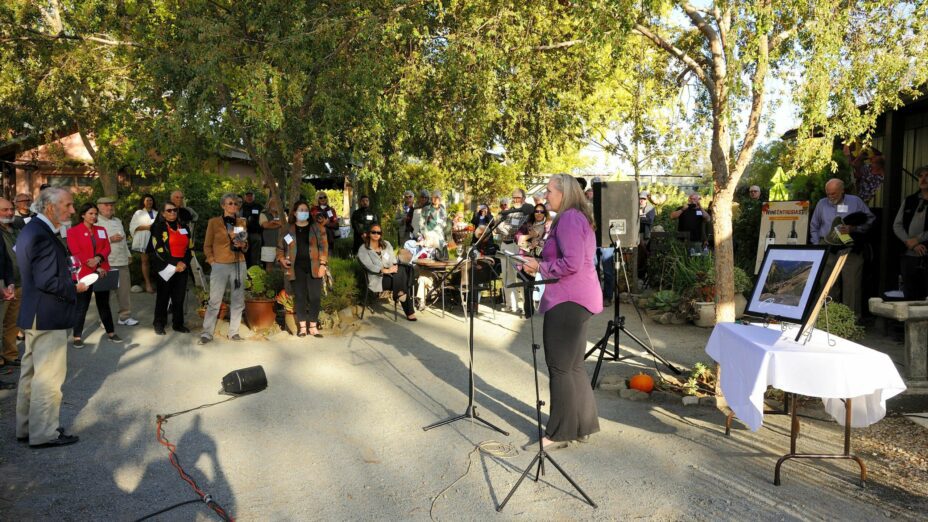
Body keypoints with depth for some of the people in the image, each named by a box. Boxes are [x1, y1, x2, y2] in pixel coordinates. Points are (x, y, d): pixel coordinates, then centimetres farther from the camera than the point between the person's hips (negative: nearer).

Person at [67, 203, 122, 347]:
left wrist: (98, 258, -17)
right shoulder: (73, 231, -3)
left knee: (104, 304, 13)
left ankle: (111, 332, 20)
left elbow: (107, 248, 4)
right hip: (84, 273, -4)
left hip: (103, 272, 5)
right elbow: (77, 253, -11)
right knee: (82, 306, 1)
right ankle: (77, 337, 10)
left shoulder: (101, 230, 13)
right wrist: (96, 269, -16)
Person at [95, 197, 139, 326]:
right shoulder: (96, 222, -5)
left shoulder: (118, 221, 19)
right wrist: (110, 239, -18)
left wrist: (128, 254, 20)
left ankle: (125, 316, 16)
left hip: (122, 261, 7)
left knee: (124, 290, 8)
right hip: (106, 262, -6)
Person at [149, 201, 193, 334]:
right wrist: (175, 264, -14)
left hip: (182, 267, 4)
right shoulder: (158, 228, -2)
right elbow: (159, 249, -10)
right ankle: (159, 324, 13)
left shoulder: (184, 228, 12)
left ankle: (178, 323, 13)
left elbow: (190, 248, 11)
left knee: (179, 297, 5)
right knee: (163, 296, 3)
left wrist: (184, 262, -6)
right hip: (165, 268, -4)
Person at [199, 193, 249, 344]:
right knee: (214, 301, -3)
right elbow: (207, 246, 4)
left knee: (238, 300, 6)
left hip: (239, 265, 4)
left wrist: (243, 245, -5)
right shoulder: (214, 222, -1)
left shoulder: (241, 222, 9)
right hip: (220, 266, -3)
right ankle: (206, 334, 6)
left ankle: (234, 332, 15)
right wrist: (212, 261, -7)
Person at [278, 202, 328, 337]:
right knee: (300, 297, 3)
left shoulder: (317, 227, 6)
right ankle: (302, 327, 12)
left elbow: (323, 246, 1)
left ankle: (313, 326, 9)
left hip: (313, 267, -1)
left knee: (315, 297, -2)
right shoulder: (288, 229, 9)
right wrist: (281, 259, -1)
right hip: (296, 267, 1)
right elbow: (280, 247, 17)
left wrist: (323, 264, -8)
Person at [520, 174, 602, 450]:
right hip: (578, 300, 11)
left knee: (560, 368, -2)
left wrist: (539, 267, -10)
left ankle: (560, 433, 8)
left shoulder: (568, 218, -13)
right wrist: (540, 264, 12)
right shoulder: (579, 218, 19)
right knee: (573, 365, 16)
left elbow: (571, 263, -22)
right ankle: (583, 425, 25)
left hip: (568, 301, -11)